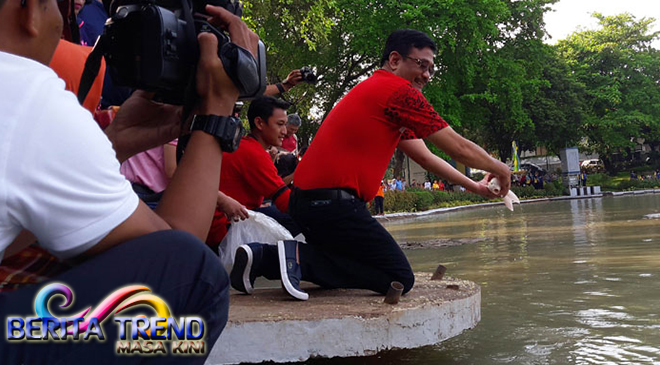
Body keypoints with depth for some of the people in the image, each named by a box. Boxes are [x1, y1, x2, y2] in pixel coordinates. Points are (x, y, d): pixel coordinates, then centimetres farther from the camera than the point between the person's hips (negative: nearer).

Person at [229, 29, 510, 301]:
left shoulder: (374, 90, 24)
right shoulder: (399, 91, -8)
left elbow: (424, 156, 26)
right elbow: (457, 147, -3)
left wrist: (474, 186, 28)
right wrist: (499, 169, 15)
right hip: (333, 203, -10)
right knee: (400, 279, -3)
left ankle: (266, 256, 10)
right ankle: (301, 257, -13)